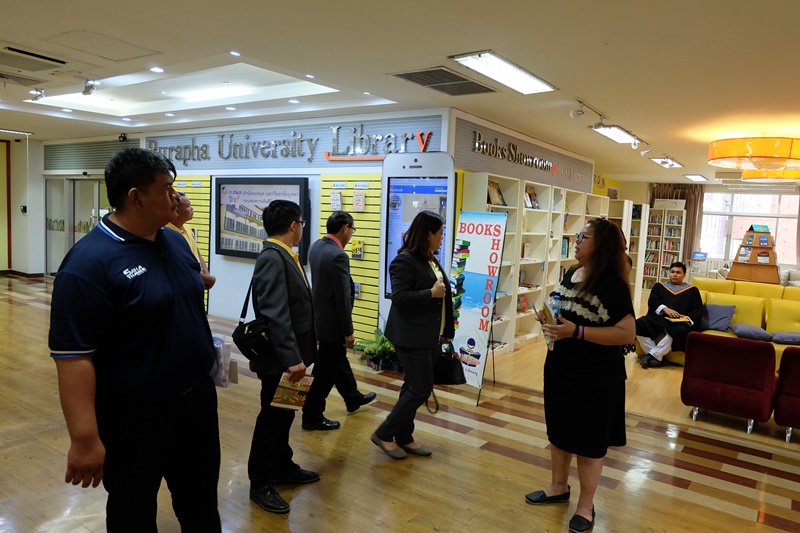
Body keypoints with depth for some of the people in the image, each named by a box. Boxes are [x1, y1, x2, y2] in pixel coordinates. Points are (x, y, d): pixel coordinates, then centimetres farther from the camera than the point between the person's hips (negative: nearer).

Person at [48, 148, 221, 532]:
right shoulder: (90, 261, -20)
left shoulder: (176, 241, 2)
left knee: (202, 500, 24)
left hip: (196, 400, 7)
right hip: (134, 417, -6)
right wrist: (85, 438, -23)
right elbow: (73, 357, -23)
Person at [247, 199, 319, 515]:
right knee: (272, 418, 5)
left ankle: (282, 467, 38)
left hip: (290, 353, 9)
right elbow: (275, 314, -29)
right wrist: (292, 358, -31)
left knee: (284, 415, 21)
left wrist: (306, 343, 21)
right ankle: (260, 484, 22)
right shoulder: (272, 259, -22)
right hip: (279, 358, -9)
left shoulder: (284, 256, 8)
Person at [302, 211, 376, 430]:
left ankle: (353, 398, 43)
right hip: (332, 322, -10)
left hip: (321, 316, 10)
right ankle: (312, 416, 16)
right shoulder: (338, 256, -26)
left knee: (338, 360, 24)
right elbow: (343, 298, -22)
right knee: (327, 370, 4)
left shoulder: (316, 246, 3)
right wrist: (348, 331, -16)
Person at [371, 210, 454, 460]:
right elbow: (399, 297, -23)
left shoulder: (430, 260, 12)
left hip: (428, 335, 9)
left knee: (413, 387, 15)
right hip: (412, 336, -9)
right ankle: (384, 434, 9)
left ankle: (404, 437, 27)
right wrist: (432, 293, -22)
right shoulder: (404, 260, -16)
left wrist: (445, 330, 17)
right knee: (421, 389, -6)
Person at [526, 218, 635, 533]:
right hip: (560, 368, 8)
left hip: (595, 377, -8)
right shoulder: (570, 274, 5)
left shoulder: (612, 284, -19)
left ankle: (586, 505, 27)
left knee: (589, 442, 8)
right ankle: (559, 488, 40)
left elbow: (627, 332, -24)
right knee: (558, 430, 19)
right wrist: (549, 320, -3)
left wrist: (576, 332, -29)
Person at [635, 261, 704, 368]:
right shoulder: (659, 286, 22)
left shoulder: (692, 290, 18)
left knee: (679, 331, -40)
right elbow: (652, 302, 7)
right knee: (638, 324, -30)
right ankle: (657, 357, -28)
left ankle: (651, 355, -31)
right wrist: (664, 308, -14)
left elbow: (699, 310, 9)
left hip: (680, 322, -2)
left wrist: (688, 318, -13)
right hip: (658, 317, 2)